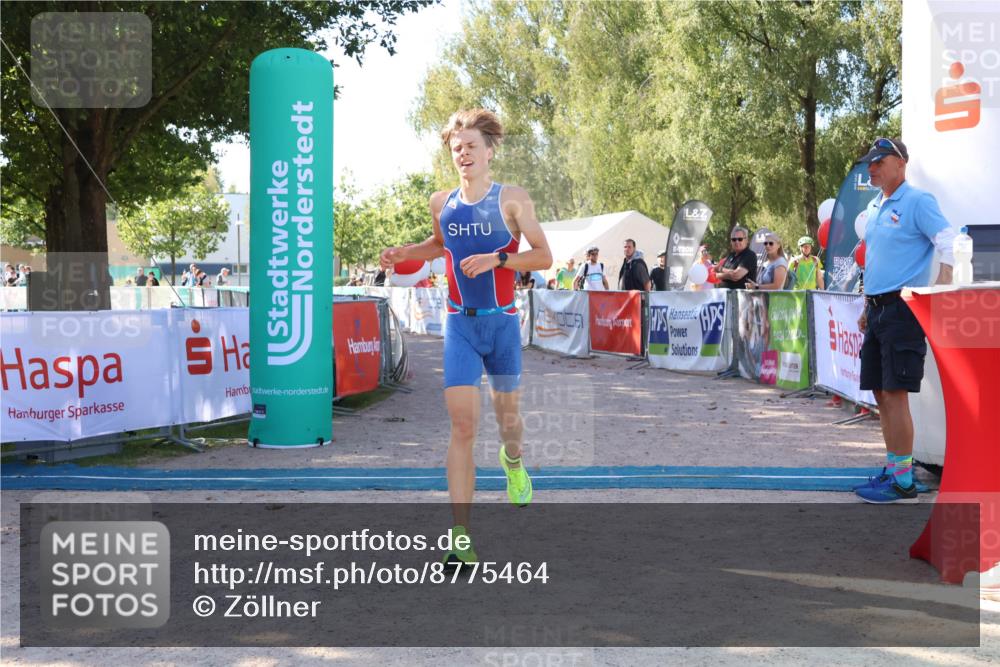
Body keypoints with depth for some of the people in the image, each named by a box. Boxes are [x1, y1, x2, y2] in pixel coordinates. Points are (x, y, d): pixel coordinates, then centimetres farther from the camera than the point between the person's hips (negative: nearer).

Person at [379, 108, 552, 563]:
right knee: (462, 424, -11)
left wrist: (497, 259, -20)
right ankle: (461, 536, -12)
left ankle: (513, 462, 52)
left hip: (502, 321, -1)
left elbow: (544, 256, -7)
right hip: (460, 324, 1)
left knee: (506, 414, 13)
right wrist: (404, 253, 10)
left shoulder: (512, 199, -5)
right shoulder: (441, 203, 5)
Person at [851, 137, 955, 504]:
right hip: (879, 309, 9)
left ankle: (903, 481, -6)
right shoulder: (875, 207, 17)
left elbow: (949, 243, -15)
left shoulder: (917, 201, -7)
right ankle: (893, 469, 20)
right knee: (881, 393, 10)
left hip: (903, 308, -8)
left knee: (894, 393, -11)